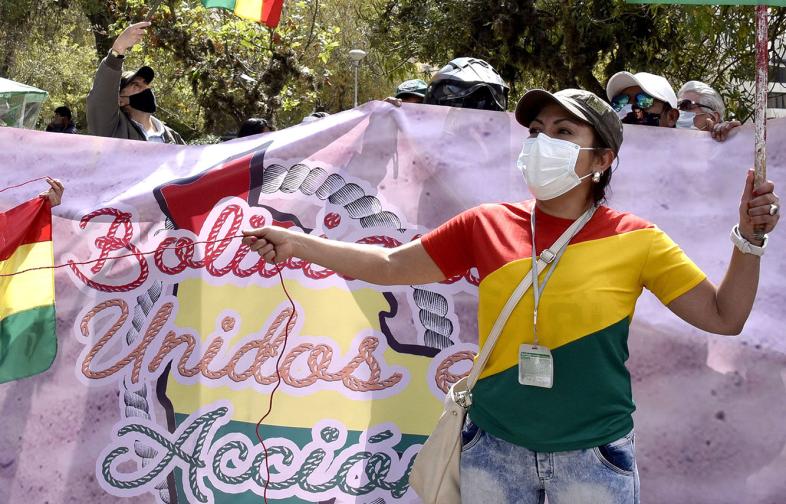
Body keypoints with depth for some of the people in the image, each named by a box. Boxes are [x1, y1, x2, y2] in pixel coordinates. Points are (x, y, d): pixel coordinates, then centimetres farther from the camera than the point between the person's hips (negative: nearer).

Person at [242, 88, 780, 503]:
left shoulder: (635, 239, -5)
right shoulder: (488, 225, -1)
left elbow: (723, 316, -1)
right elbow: (391, 265, 3)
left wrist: (749, 240, -14)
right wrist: (297, 243, -2)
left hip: (592, 459, -1)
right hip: (494, 450, 2)